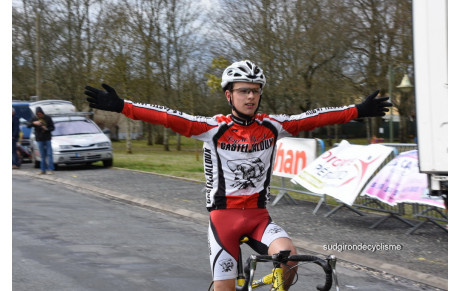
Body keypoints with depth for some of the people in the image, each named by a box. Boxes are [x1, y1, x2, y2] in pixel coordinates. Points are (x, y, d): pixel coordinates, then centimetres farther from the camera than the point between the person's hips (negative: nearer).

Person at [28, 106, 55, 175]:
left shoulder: (47, 118, -2)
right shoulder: (34, 119, 2)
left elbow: (52, 127, -1)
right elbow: (28, 126, -7)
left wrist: (47, 129, -21)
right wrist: (34, 123, -26)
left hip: (47, 139, -1)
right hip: (39, 139, 1)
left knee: (49, 154, -5)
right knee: (42, 155, 4)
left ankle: (50, 169, -4)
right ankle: (43, 170, 8)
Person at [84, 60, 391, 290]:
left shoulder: (271, 126, 0)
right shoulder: (213, 128, -9)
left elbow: (313, 118, 2)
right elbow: (167, 117, -16)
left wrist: (359, 110, 3)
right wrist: (120, 106, -24)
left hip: (259, 215, 2)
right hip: (224, 215, -2)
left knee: (287, 253, -26)